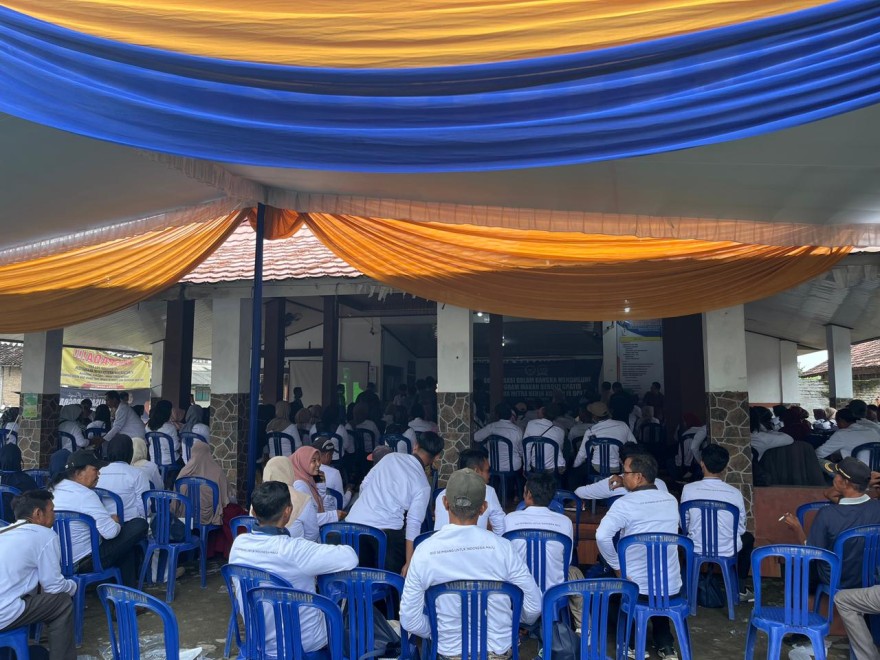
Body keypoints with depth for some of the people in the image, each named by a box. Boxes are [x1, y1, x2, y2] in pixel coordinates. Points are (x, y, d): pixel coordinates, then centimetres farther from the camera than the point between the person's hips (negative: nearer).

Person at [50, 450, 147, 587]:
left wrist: (109, 519, 10)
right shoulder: (85, 495, -22)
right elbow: (110, 532, -25)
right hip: (83, 562, -10)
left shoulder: (56, 489, 5)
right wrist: (116, 522, -3)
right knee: (140, 525, -6)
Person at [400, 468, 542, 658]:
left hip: (449, 652, 0)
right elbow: (534, 607, -8)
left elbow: (410, 620, -10)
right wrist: (514, 623, 13)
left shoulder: (424, 551, -15)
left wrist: (439, 633, 8)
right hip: (498, 650, 0)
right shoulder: (503, 547, -15)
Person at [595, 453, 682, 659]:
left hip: (636, 586, -5)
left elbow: (602, 536, -29)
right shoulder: (672, 501, 1)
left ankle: (635, 643, 19)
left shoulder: (625, 504, -17)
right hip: (671, 586, 5)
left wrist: (617, 566, -15)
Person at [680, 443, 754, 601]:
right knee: (748, 538, 32)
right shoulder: (734, 493, -13)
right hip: (727, 552, 0)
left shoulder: (688, 489, -14)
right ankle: (740, 589, 35)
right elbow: (741, 528, 1)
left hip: (696, 550, 0)